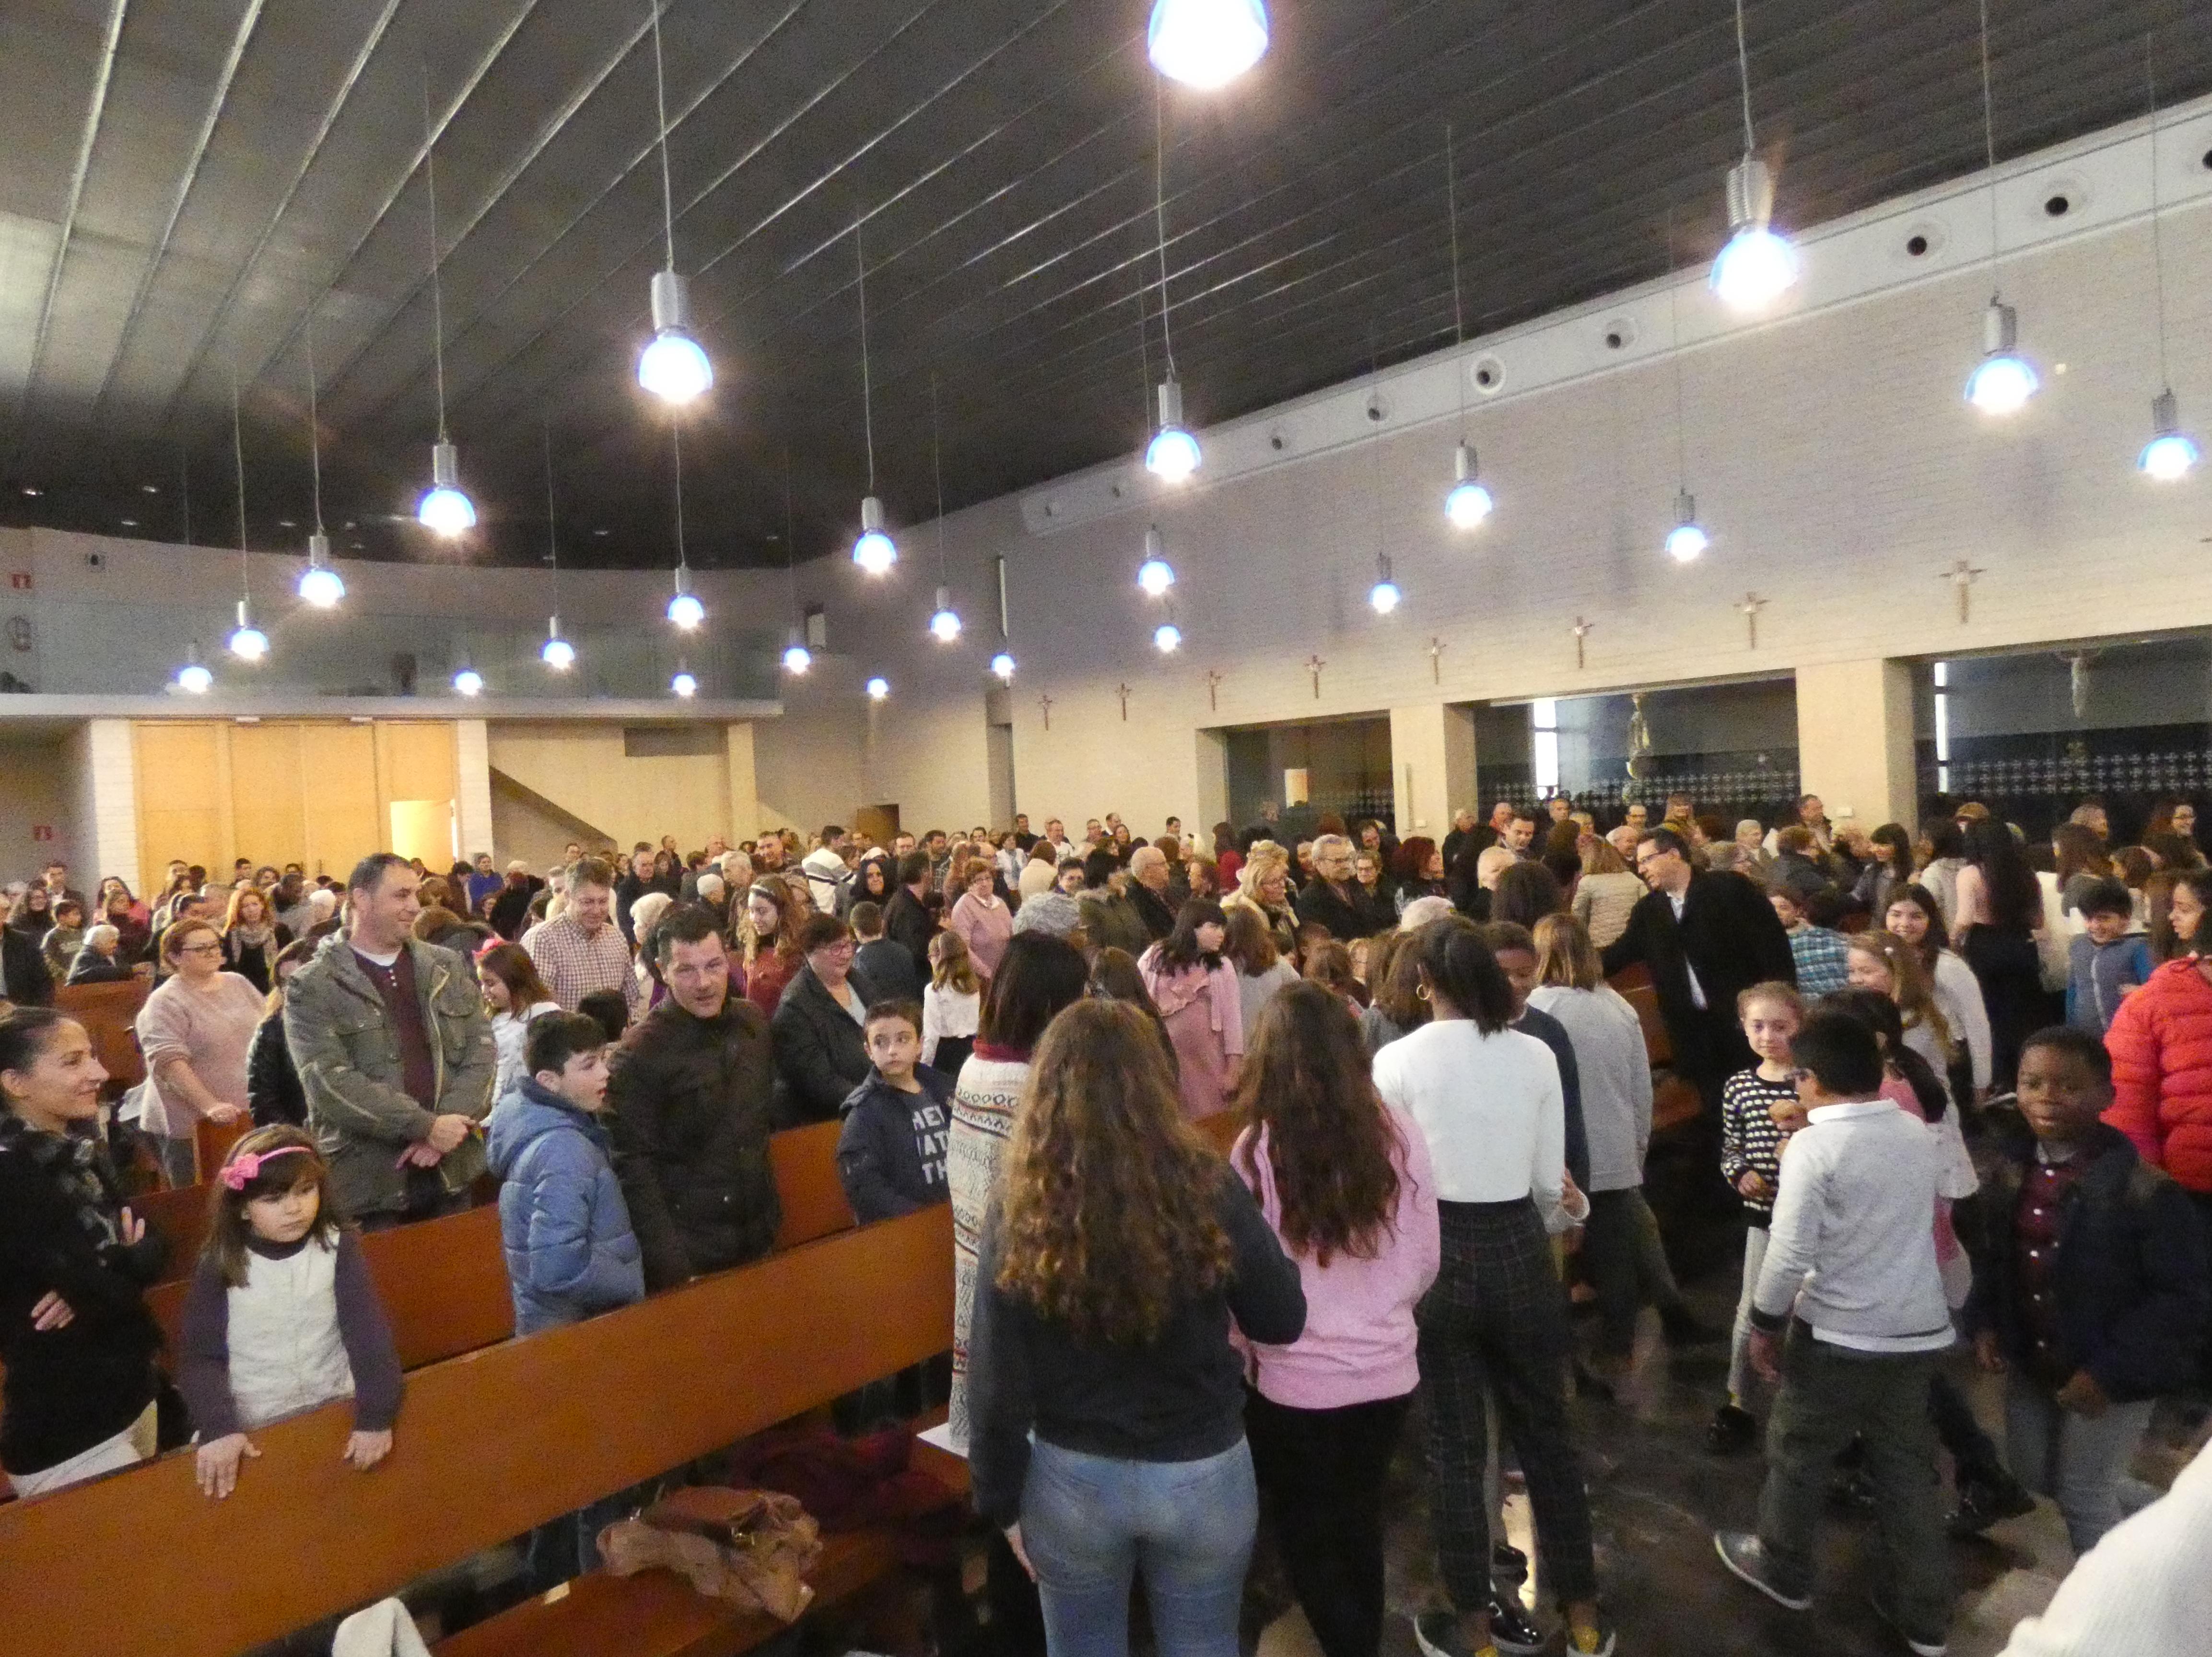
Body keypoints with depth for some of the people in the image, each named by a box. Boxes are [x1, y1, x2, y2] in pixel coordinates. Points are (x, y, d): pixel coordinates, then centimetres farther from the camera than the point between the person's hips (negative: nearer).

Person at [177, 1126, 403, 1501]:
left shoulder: (339, 1247, -8)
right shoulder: (219, 1264, -6)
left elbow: (369, 1333, -10)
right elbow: (199, 1352, -6)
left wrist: (377, 1417, -18)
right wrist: (218, 1428, -20)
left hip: (334, 1413, 0)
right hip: (254, 1431, 0)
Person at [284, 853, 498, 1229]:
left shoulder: (449, 967, 8)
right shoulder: (312, 988, -5)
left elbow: (482, 1050, 3)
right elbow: (329, 1081, -14)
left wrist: (450, 1124, -12)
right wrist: (426, 1126, -18)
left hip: (451, 1169, 4)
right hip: (369, 1181, -4)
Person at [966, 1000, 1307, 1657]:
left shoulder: (1020, 1209, -15)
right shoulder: (1208, 1188, -17)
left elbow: (996, 1376, -9)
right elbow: (1283, 1322, -5)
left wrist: (1002, 1499, 5)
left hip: (1070, 1478, 0)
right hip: (1203, 1473, 0)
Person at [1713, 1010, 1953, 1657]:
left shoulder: (1815, 1146, -19)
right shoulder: (1919, 1135, 2)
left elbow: (1789, 1253, -19)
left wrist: (1764, 1323, -6)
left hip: (1841, 1336, -6)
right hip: (1921, 1331, 6)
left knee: (1797, 1453, 15)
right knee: (1908, 1466, 18)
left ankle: (1781, 1567, 34)